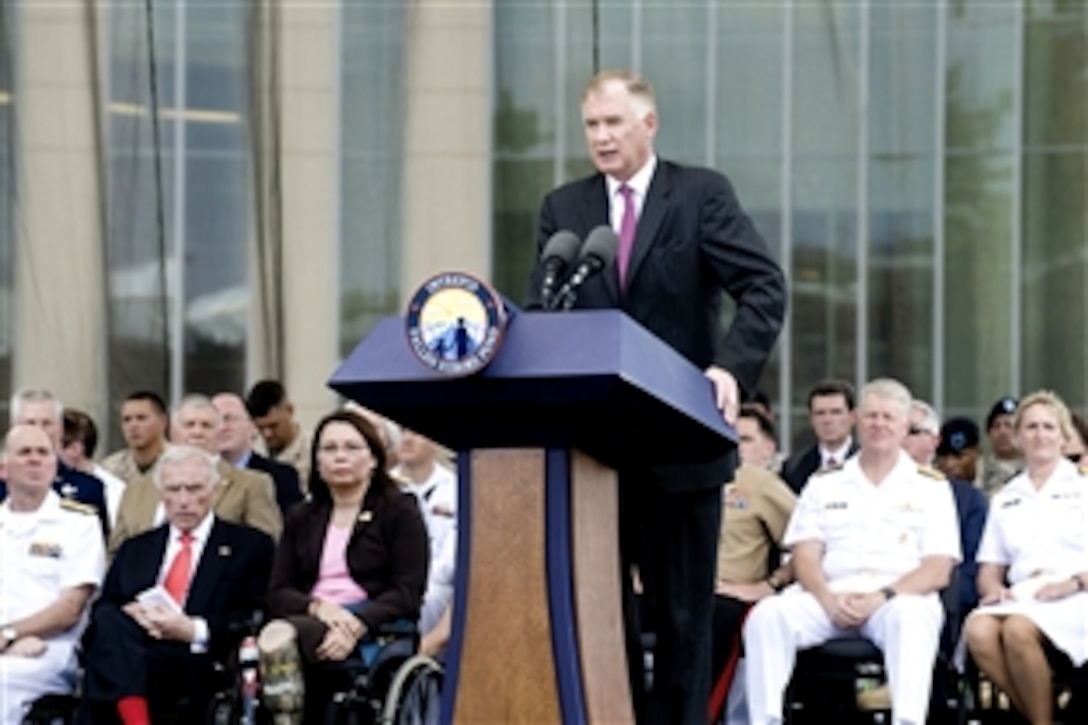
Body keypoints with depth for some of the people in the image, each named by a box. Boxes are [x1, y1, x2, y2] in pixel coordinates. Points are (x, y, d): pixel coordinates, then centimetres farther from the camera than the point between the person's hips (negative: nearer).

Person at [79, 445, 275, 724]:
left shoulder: (250, 545, 17)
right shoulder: (135, 549, 30)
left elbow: (256, 619, 4)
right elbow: (102, 609, 20)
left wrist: (194, 630, -11)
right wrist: (128, 613, -5)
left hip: (197, 664, -4)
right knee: (109, 621, -35)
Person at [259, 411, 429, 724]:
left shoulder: (400, 511, 11)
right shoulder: (300, 518, 25)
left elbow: (408, 594, -2)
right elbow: (278, 593, 14)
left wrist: (356, 625, -21)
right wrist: (318, 607, -10)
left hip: (374, 631, -4)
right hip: (310, 621, 4)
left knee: (282, 633, -37)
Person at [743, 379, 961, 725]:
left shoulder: (931, 487, 15)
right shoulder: (824, 485, 21)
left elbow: (938, 570, 4)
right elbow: (806, 557, 11)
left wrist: (883, 597, -13)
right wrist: (829, 599, -11)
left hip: (899, 597, -2)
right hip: (830, 596, 2)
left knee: (911, 615, -38)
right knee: (767, 614, -28)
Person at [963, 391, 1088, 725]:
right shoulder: (1005, 499, 26)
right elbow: (990, 567, 20)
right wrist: (993, 587, -3)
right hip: (1022, 595, 4)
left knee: (1018, 630, -37)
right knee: (978, 630, -32)